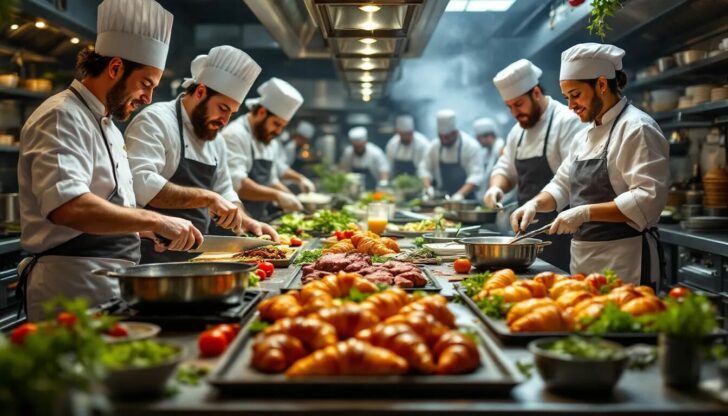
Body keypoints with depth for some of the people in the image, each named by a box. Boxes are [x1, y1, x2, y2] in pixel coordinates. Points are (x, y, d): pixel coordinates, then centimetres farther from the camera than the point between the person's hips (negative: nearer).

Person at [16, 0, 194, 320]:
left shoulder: (104, 123, 19)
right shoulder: (61, 118, -14)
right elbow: (67, 206, -30)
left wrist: (141, 227, 12)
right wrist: (155, 221, -27)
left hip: (109, 285, 10)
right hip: (74, 289, -10)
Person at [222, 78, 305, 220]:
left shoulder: (271, 144, 16)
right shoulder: (234, 135, -12)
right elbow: (236, 183, -24)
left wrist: (291, 199, 11)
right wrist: (277, 195, -25)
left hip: (258, 221, 8)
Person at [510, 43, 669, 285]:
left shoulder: (637, 129, -13)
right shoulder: (587, 135, 15)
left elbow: (647, 200, -22)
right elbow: (563, 185, 20)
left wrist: (585, 213, -25)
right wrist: (536, 204, 1)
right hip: (584, 260, 8)